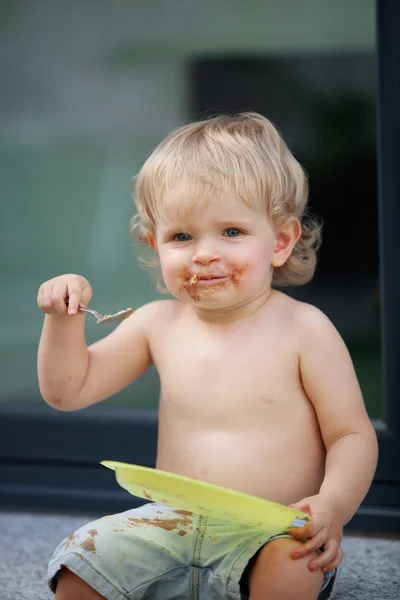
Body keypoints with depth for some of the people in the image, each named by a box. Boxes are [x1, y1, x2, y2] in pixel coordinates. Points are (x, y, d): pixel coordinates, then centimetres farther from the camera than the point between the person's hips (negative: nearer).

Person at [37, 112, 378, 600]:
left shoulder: (303, 329, -6)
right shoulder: (159, 324, 6)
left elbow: (353, 435, -6)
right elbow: (68, 390, 13)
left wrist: (333, 505, -25)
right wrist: (64, 319, -4)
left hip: (273, 536, -4)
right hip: (172, 529, 4)